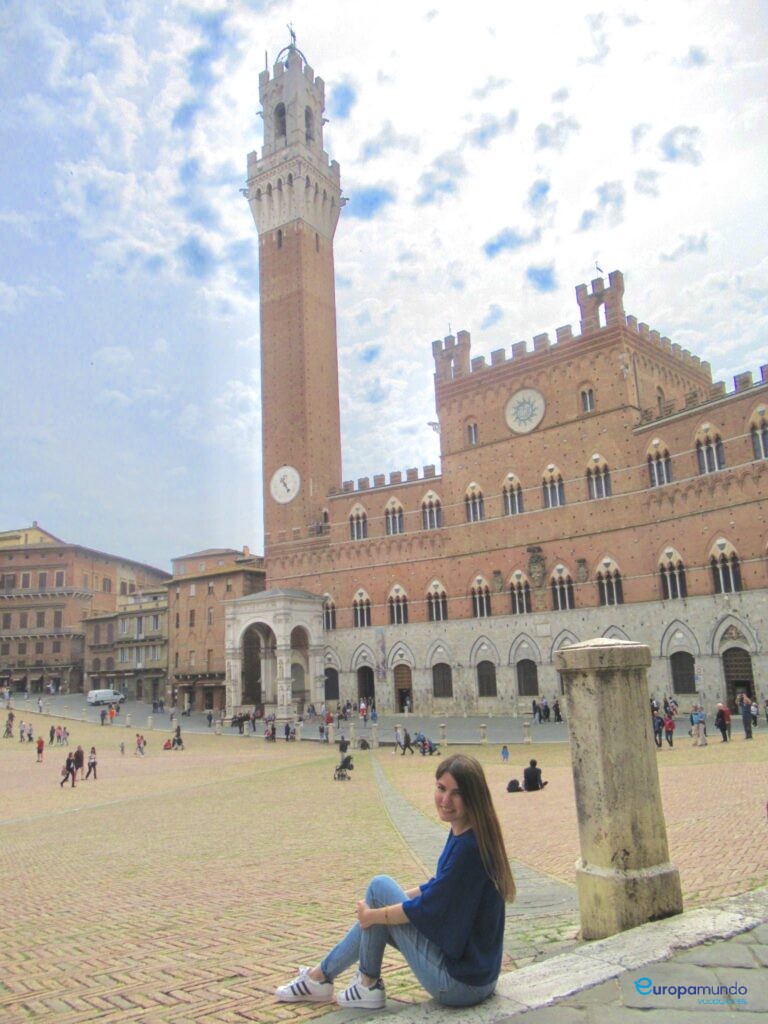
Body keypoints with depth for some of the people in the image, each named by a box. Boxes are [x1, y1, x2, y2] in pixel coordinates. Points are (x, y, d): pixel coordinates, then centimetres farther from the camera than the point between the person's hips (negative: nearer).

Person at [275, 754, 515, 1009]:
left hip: (459, 983, -9)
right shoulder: (462, 835, 2)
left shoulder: (470, 848, -26)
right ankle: (321, 976, 32)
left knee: (379, 886, -5)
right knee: (376, 916, 17)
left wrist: (372, 915, -4)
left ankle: (367, 986, 12)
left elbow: (425, 910, -19)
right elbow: (437, 888, 17)